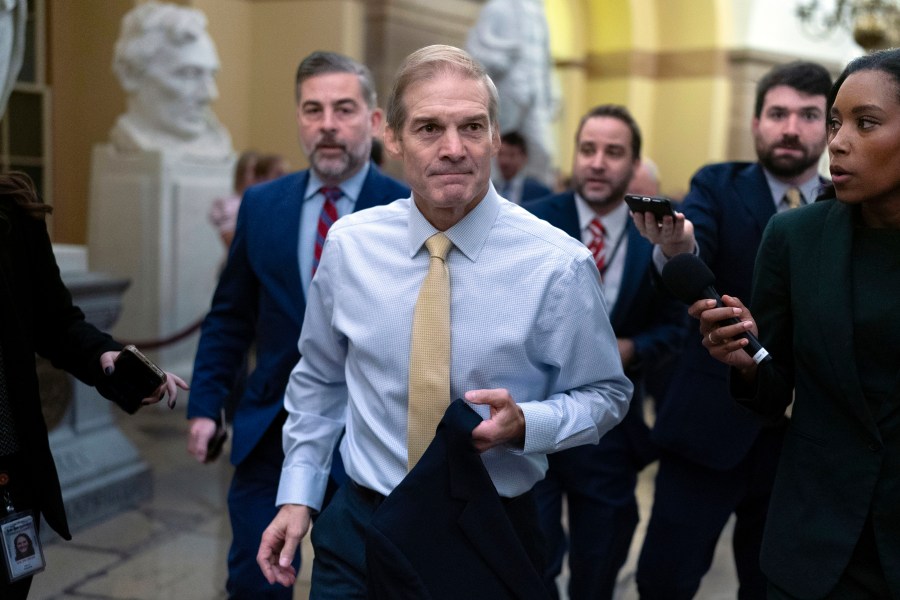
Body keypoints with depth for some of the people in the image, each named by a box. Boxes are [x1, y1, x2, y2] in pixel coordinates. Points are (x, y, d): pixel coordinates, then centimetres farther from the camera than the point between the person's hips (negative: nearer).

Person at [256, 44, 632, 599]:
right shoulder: (349, 244, -5)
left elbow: (605, 394, -3)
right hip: (360, 529, 2)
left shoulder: (558, 264, -14)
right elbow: (319, 381, 8)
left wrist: (525, 424, -21)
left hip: (491, 539, -1)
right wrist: (298, 495, 4)